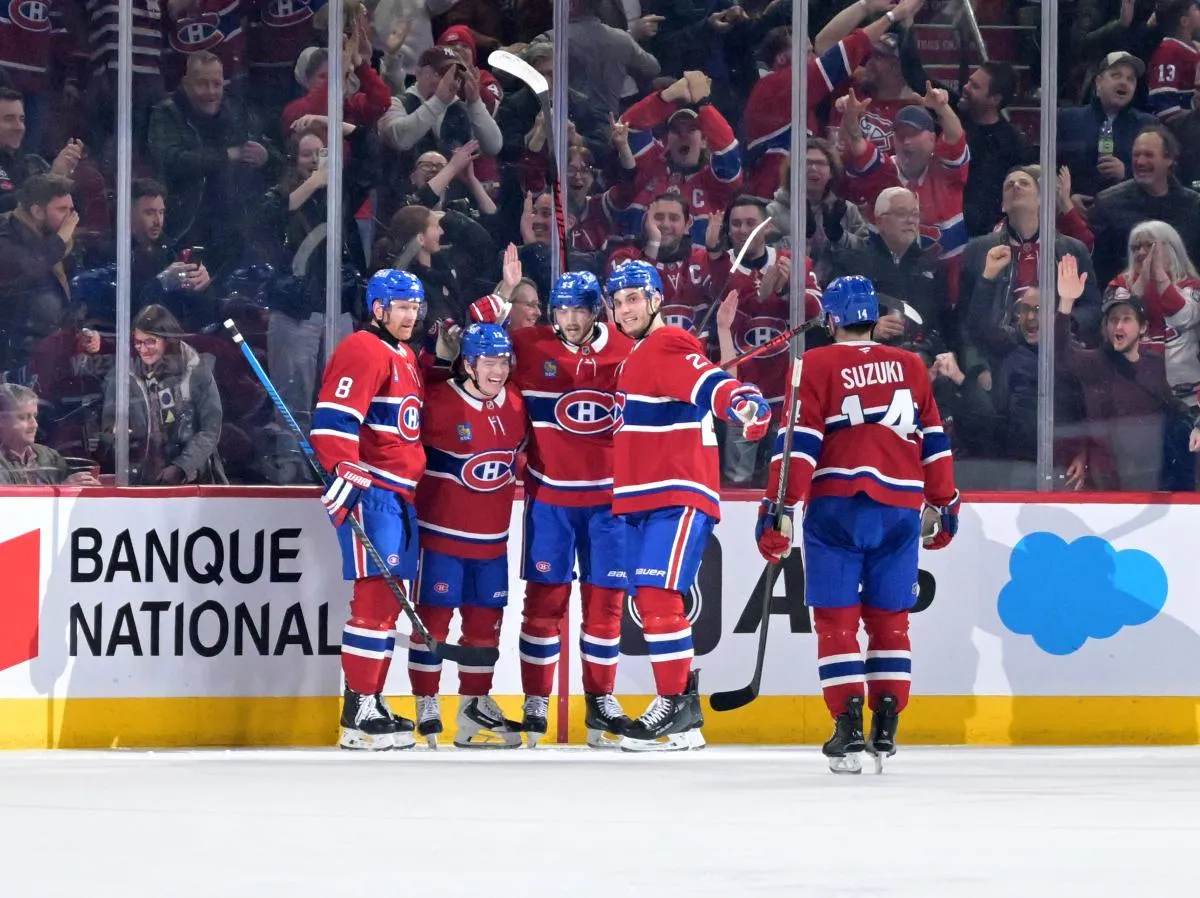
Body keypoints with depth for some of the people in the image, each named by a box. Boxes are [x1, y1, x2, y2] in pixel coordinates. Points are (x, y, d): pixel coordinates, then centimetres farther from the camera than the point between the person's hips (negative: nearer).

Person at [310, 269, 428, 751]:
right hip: (368, 492, -10)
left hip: (401, 494, 10)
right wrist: (345, 472, -28)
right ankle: (358, 712, -15)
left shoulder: (406, 358, 21)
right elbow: (332, 420, -20)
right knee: (375, 594, -14)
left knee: (389, 599, 11)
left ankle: (372, 703, 17)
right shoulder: (362, 351, -10)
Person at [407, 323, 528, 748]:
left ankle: (475, 705, 21)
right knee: (433, 618, -1)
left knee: (486, 619, 10)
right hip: (441, 535, -6)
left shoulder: (515, 405, 5)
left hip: (491, 538, 6)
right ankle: (426, 707, 5)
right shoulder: (438, 403, -16)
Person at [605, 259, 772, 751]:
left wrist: (745, 403, -47)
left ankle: (679, 705, -16)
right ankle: (679, 709, 16)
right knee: (649, 600, 11)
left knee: (658, 596, -18)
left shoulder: (667, 348, -11)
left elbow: (711, 384, -29)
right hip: (645, 500, 11)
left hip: (680, 498, -11)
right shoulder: (638, 356, 20)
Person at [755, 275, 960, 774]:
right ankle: (886, 729, 8)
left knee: (836, 618, 1)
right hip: (899, 508, 3)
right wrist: (944, 506, 23)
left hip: (837, 506, -3)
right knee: (889, 619, 12)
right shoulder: (910, 367, 12)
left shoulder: (817, 366, 1)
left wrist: (779, 509, -7)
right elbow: (934, 442, 15)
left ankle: (849, 728, -8)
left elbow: (799, 443, -7)